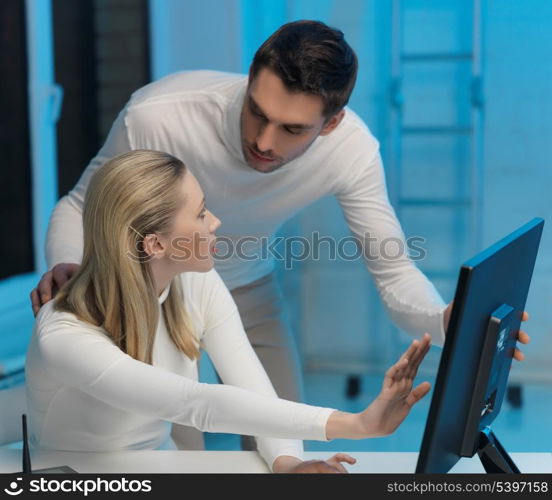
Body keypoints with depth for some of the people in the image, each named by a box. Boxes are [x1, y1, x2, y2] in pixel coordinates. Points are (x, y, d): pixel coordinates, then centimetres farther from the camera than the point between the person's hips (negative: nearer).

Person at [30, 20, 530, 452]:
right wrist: (66, 266, -40)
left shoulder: (352, 150, -28)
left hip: (249, 290, 3)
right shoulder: (157, 117, -35)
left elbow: (394, 271, -21)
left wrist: (445, 321, -43)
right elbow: (80, 206, -18)